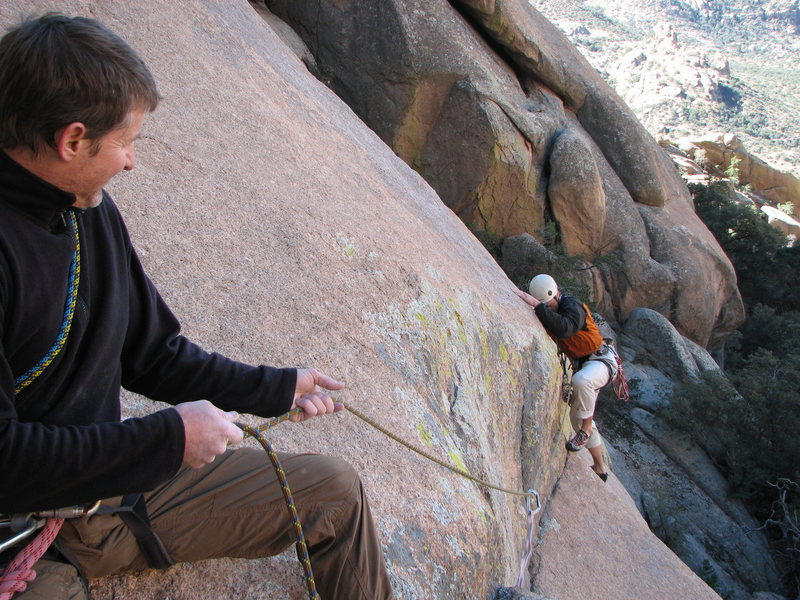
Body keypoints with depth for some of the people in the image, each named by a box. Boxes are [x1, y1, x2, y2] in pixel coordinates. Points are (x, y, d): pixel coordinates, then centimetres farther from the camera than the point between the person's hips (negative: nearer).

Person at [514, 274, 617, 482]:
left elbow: (564, 328, -46)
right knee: (576, 416, 14)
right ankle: (600, 468, 30)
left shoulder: (572, 306, -24)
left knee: (581, 380, -43)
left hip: (600, 360, -9)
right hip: (582, 363, 9)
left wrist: (536, 304, -47)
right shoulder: (546, 313, 2)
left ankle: (586, 429, -18)